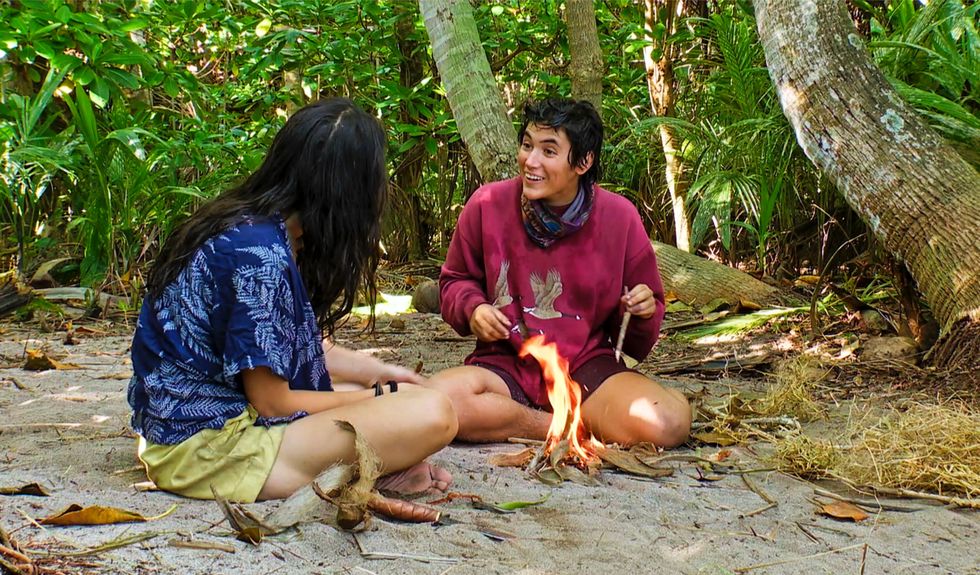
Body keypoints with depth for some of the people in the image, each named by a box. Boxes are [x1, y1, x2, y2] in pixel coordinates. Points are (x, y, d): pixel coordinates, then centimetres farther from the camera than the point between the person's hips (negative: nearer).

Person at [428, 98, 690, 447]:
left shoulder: (620, 217, -3)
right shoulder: (487, 205, -5)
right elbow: (455, 281, 13)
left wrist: (643, 313, -15)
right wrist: (473, 309, -9)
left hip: (586, 370, 0)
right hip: (505, 367, 0)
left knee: (670, 423, -29)